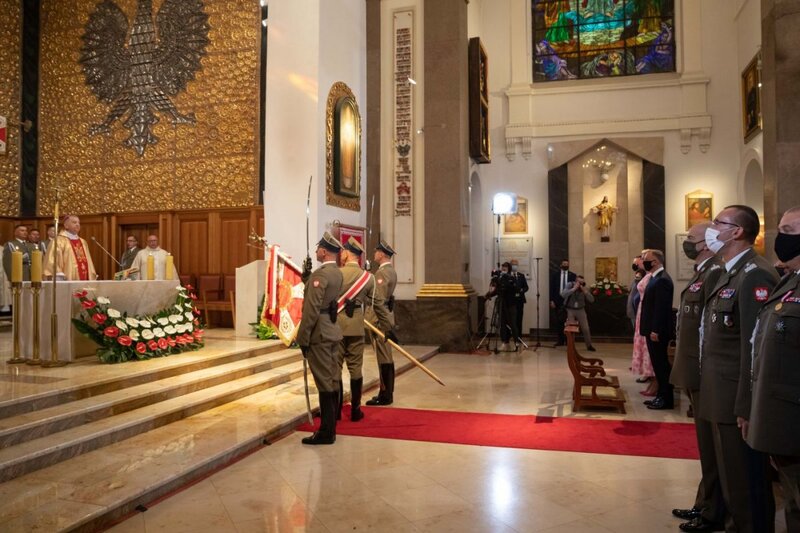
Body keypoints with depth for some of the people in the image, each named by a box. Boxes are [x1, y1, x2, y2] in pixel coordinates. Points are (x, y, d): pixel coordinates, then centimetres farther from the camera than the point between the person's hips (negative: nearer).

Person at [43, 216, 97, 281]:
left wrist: (92, 279, 12)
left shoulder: (83, 242, 19)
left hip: (84, 281, 6)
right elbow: (52, 261, -9)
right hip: (67, 282, -6)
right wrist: (60, 277, -20)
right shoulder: (59, 241, -1)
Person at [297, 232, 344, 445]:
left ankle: (326, 432, 3)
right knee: (332, 380, 13)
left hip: (319, 333, -9)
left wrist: (303, 338, -14)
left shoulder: (320, 274, -17)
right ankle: (330, 427, 23)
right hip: (332, 332, 9)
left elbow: (312, 309, -19)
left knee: (325, 383, -4)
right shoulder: (337, 273, 12)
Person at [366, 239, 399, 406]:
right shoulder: (391, 271, 15)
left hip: (379, 318, -10)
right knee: (386, 357, 13)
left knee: (383, 358, -4)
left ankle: (385, 395, 2)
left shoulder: (382, 272, -16)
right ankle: (387, 393, 20)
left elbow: (379, 300, -20)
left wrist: (374, 322, -19)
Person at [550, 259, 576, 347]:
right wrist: (552, 300, -5)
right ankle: (560, 340, 12)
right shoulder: (555, 274, 5)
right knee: (558, 322, 4)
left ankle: (568, 340, 10)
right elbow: (552, 288, 2)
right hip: (558, 301, 1)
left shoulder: (573, 275, 3)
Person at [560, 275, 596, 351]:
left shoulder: (584, 288, -1)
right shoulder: (570, 285, -10)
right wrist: (574, 289, -28)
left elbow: (592, 300, -9)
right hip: (570, 310, -2)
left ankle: (589, 345, 17)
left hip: (581, 310, 3)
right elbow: (563, 295, -26)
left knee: (586, 329, 2)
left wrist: (585, 291, -20)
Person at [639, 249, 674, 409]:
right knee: (658, 364, 14)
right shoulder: (656, 278, 14)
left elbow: (662, 307, -22)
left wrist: (656, 330, -23)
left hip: (657, 331, -10)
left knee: (661, 364, -2)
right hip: (653, 330, 10)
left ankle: (666, 399, 6)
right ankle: (661, 396, 23)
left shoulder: (662, 280, -17)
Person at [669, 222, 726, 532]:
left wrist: (706, 371, -20)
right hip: (696, 373, 10)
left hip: (706, 373, -10)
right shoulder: (702, 272, 13)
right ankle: (705, 504, 33)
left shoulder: (715, 272, -17)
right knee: (706, 443, 19)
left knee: (711, 445, 4)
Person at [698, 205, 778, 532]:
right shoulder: (730, 273, 13)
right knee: (732, 479, 22)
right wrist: (713, 394, 15)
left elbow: (755, 346, -22)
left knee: (746, 483, 5)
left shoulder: (755, 275, -18)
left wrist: (746, 406, -22)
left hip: (738, 402, -9)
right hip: (723, 398, 9)